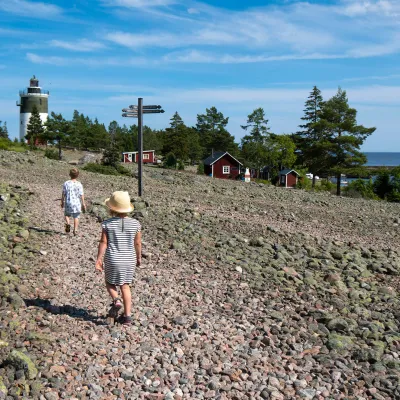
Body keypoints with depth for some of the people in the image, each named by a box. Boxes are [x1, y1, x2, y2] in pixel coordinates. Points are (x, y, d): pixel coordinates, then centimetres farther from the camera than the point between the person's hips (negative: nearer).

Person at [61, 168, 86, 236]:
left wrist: (62, 202, 12)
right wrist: (83, 204, 4)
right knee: (76, 217, 10)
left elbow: (63, 194, -1)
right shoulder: (79, 184, -7)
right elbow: (81, 195, -5)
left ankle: (68, 223, -4)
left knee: (67, 214, 22)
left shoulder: (66, 183, -5)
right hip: (77, 203, 0)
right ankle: (75, 230, 8)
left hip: (68, 203, 0)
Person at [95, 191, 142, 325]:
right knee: (125, 286, 15)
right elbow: (138, 243, 1)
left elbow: (103, 242, -9)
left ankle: (116, 300, -6)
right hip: (129, 260, 2)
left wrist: (98, 259, -2)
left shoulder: (107, 224, -10)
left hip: (112, 260, -2)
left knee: (110, 283, 21)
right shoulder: (135, 224, -6)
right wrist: (139, 257, 15)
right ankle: (127, 316, 13)